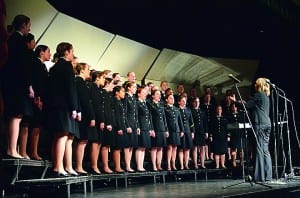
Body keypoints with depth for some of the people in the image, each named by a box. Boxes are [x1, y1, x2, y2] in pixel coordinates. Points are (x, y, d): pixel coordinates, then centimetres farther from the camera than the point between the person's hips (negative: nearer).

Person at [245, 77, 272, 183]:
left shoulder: (258, 94, -7)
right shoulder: (266, 96, 20)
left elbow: (247, 105, -8)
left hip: (260, 124, -9)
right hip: (267, 124, 9)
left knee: (260, 150, -8)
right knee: (265, 150, 9)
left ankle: (260, 176, -7)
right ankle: (267, 175, 11)